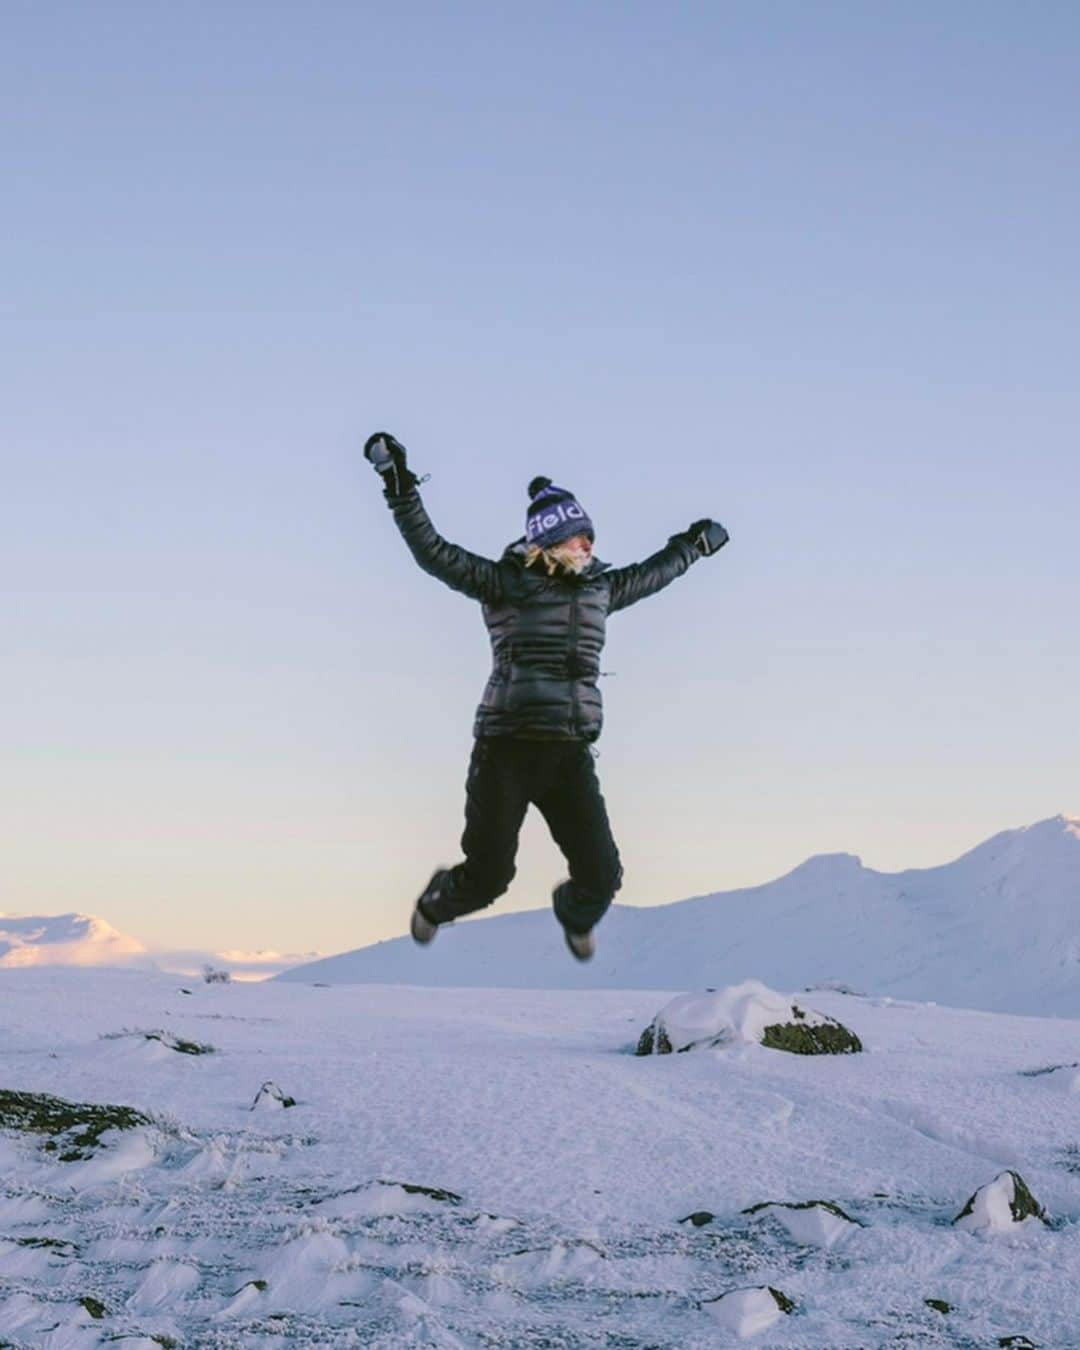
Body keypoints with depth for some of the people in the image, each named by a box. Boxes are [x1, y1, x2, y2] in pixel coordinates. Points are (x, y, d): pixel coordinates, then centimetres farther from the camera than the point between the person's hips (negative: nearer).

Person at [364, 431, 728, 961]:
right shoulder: (506, 583, -2)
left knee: (601, 877, -4)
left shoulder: (600, 588, 14)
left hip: (570, 753, 5)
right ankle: (436, 902, 38)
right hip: (507, 746, -4)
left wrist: (692, 545, 45)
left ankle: (575, 915, 36)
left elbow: (652, 573, 33)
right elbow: (433, 553, -8)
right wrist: (400, 488, -15)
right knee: (488, 877, 0)